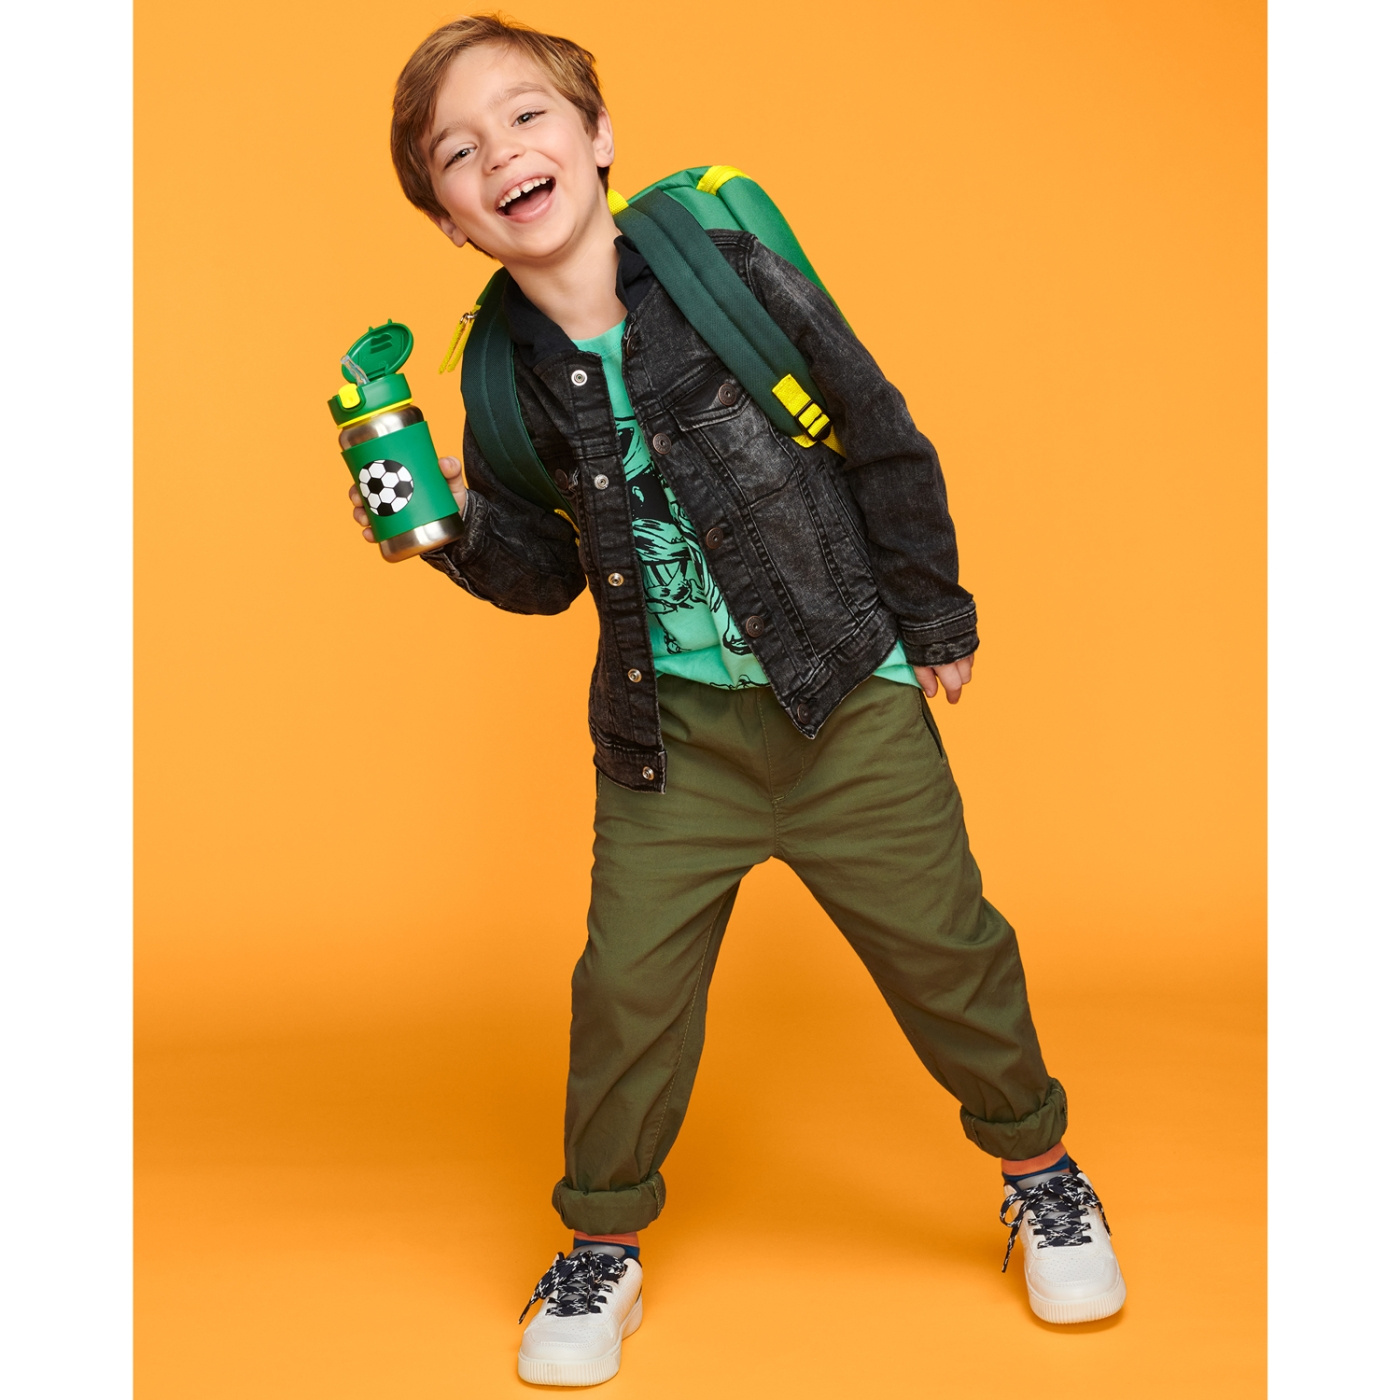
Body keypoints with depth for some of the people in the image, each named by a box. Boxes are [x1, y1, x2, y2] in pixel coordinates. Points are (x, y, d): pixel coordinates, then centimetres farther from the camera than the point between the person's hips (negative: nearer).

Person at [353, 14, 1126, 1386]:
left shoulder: (736, 275, -13)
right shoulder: (510, 378, -4)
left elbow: (886, 447, -3)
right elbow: (547, 574, 7)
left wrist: (935, 623, 3)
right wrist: (459, 526, -13)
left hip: (850, 699, -2)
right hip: (669, 728, 2)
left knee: (943, 949, 8)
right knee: (629, 981, 1)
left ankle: (1038, 1162, 34)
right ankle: (603, 1244, 25)